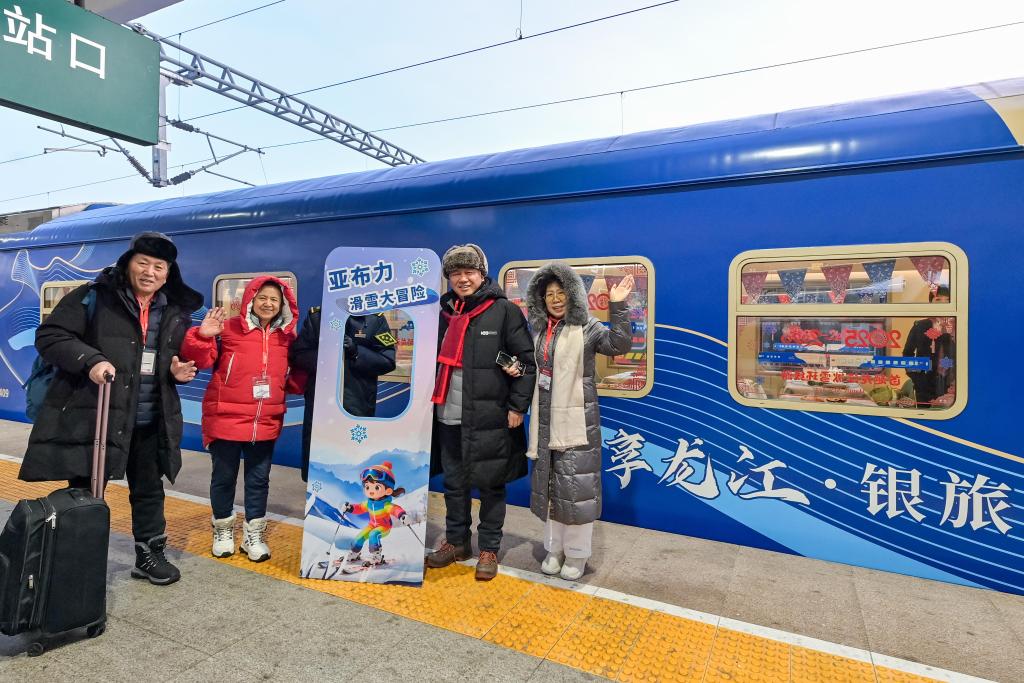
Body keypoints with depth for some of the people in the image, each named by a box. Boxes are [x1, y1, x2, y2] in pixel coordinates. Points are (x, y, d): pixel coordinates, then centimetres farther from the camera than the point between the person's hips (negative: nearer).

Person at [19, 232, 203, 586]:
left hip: (150, 423, 5)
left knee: (149, 490, 15)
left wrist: (179, 371, -2)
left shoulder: (176, 312, 7)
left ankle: (150, 555, 31)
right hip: (90, 415, -4)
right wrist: (90, 360, -24)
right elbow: (49, 335, -9)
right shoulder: (94, 296, -7)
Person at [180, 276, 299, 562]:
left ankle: (253, 534, 27)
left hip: (266, 422, 3)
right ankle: (223, 530, 33)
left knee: (259, 479, 12)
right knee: (224, 477, 12)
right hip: (226, 419, -3)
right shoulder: (229, 329, -7)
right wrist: (202, 336, -27)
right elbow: (200, 359, -11)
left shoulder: (286, 336, 6)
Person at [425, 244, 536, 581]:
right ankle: (456, 541, 34)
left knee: (490, 485, 7)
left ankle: (489, 549, 24)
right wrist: (430, 400, 20)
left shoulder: (504, 311, -5)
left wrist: (517, 406, -9)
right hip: (448, 417, 5)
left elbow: (526, 361, -6)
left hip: (490, 419, -5)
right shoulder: (445, 312, 12)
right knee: (453, 483, 16)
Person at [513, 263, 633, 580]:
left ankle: (576, 554, 19)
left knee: (576, 485, 0)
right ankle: (554, 548, 30)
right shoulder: (538, 330, 10)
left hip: (576, 421, -5)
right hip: (545, 422, 6)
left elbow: (620, 345, -21)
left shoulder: (586, 328, -6)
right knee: (549, 484, 13)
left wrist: (617, 306, -29)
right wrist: (518, 371, 2)